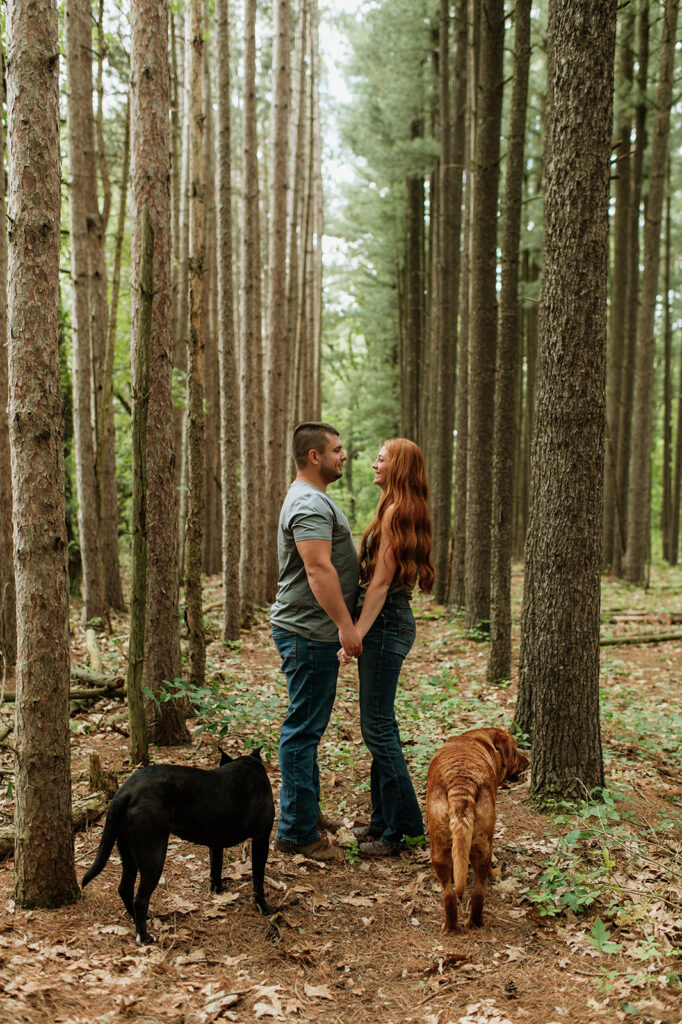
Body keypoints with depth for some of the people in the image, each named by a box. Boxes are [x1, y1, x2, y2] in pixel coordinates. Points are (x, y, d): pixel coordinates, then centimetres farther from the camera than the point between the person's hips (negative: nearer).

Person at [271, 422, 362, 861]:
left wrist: (341, 623, 25)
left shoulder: (315, 499, 18)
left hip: (313, 632, 11)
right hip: (309, 633, -11)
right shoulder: (310, 504, -17)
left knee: (309, 727, 19)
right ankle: (298, 831, 2)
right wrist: (345, 623, -28)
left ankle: (307, 810, 31)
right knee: (304, 730, -5)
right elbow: (318, 569, -27)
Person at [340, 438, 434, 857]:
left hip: (385, 622, -10)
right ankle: (384, 820, 23)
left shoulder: (395, 511, -14)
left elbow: (380, 582, -18)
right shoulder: (409, 511, 15)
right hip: (397, 619, 10)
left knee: (378, 727, -4)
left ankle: (402, 828, 4)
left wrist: (356, 634, -17)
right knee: (381, 725, 15)